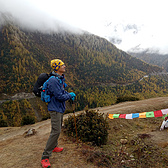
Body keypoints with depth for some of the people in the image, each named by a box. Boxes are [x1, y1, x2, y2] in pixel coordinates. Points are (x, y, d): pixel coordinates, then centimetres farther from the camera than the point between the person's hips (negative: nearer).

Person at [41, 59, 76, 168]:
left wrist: (69, 95, 3)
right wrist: (70, 95, -9)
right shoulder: (53, 80, -23)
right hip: (55, 108, -10)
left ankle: (54, 147, 41)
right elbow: (59, 96, -24)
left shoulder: (61, 79, 8)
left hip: (60, 108, 10)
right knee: (56, 131, -12)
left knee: (58, 129, 22)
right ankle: (45, 157, -2)